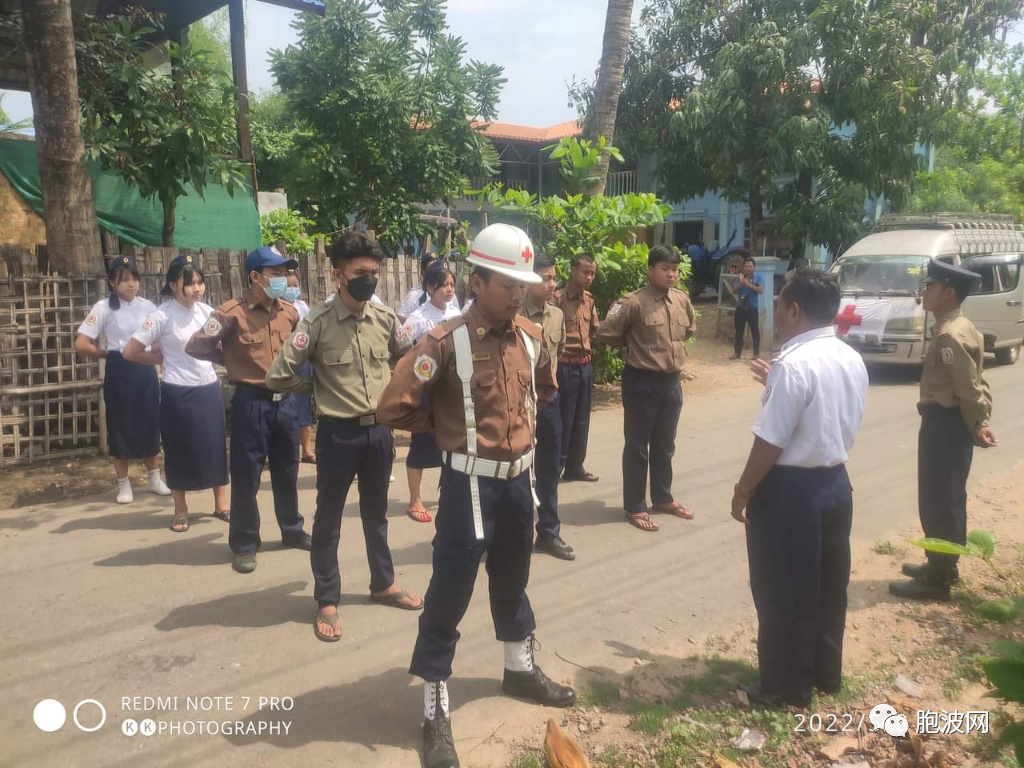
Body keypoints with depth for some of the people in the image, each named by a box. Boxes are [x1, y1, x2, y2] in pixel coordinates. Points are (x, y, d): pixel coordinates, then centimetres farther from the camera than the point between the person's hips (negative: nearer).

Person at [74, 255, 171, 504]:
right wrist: (109, 354, -3)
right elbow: (81, 344, -11)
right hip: (119, 373, -3)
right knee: (120, 428, 5)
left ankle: (155, 479, 23)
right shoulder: (104, 308, -7)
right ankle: (124, 485, 17)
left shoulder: (147, 306, 3)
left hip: (145, 371, 3)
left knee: (151, 425, 10)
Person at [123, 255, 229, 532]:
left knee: (216, 446, 10)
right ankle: (180, 510, 23)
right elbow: (130, 352, -12)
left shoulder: (207, 311, 3)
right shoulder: (162, 315, -12)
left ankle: (221, 504, 23)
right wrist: (164, 359, -4)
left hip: (209, 388, 5)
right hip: (178, 393, -4)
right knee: (180, 450, 7)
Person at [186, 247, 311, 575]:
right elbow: (196, 346, -10)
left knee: (287, 472, 17)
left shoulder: (290, 313, 5)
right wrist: (232, 360, 0)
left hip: (286, 401, 5)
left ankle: (293, 530, 34)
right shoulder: (232, 312, -11)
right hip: (251, 403, -5)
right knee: (246, 476, 4)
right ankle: (244, 544, 17)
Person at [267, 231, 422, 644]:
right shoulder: (317, 322, -14)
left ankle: (383, 584, 38)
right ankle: (327, 601, 24)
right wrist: (318, 386, -1)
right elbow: (278, 377, -13)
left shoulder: (386, 318, -1)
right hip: (338, 433, -4)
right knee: (328, 519, 9)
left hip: (379, 430, 4)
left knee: (376, 512, 21)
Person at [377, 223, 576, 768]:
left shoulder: (530, 337, 3)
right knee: (450, 592, 2)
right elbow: (394, 408, -18)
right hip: (471, 482, -6)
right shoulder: (447, 342, -17)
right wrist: (449, 426, -4)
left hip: (519, 478, 6)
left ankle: (520, 670, 44)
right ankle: (434, 708, 17)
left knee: (513, 579, 23)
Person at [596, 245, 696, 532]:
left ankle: (663, 498, 35)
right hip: (642, 382, -6)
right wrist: (635, 347, 0)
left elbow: (690, 328, 24)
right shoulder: (634, 303, -15)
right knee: (637, 446, 6)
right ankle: (635, 507, 17)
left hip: (672, 381, 6)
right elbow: (606, 334, -12)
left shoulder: (682, 300, 4)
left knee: (665, 445, 19)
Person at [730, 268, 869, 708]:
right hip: (836, 481, 9)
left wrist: (744, 491, -8)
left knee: (783, 592, 7)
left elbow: (770, 442, -22)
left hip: (791, 489, -9)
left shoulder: (793, 364, -22)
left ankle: (788, 687, 20)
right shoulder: (852, 360, 5)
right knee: (829, 584, 20)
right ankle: (826, 674, 35)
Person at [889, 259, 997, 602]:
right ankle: (942, 566, 32)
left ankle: (937, 580, 9)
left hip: (946, 425, -10)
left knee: (940, 503, -1)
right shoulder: (957, 328, 12)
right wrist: (980, 422, 8)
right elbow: (975, 381, 13)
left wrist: (977, 426, -12)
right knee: (942, 501, 19)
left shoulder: (951, 335, -22)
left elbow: (970, 388, -21)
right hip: (945, 422, 10)